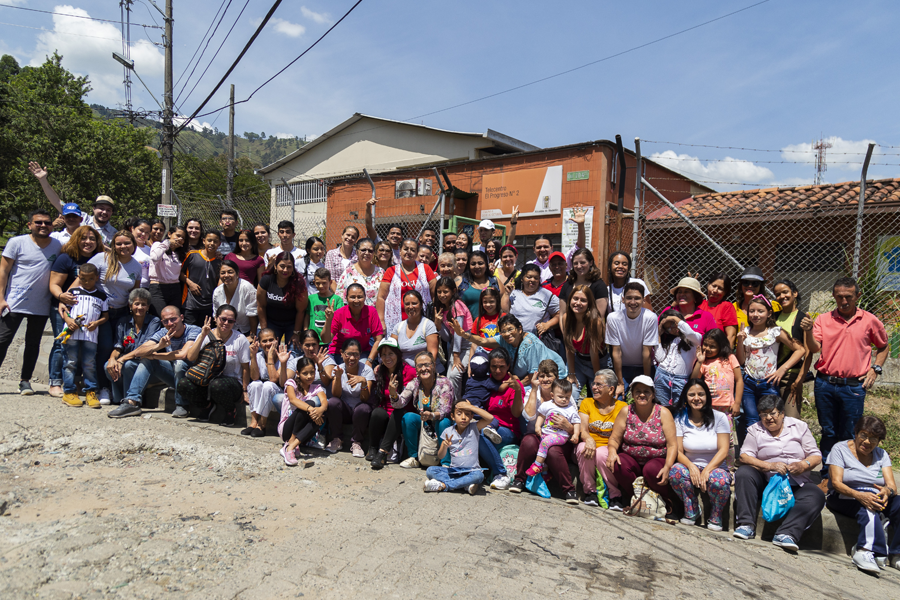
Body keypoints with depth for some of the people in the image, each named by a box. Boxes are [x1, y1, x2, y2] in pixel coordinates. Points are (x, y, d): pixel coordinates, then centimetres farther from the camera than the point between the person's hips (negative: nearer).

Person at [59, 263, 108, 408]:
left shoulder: (101, 296, 13)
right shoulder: (73, 291, 11)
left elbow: (105, 315, 13)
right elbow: (61, 307, 9)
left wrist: (97, 322, -6)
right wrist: (67, 320, -8)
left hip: (91, 335, 1)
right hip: (72, 332, 0)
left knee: (90, 364, 1)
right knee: (71, 362, 2)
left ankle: (90, 392, 8)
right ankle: (69, 392, 9)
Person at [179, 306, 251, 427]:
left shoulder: (240, 340, -4)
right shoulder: (206, 336, 3)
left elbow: (245, 367, -1)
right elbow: (190, 357, -10)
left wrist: (245, 391, -3)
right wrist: (202, 336, -15)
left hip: (232, 381, -3)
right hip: (206, 381, 4)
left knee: (217, 385, -38)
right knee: (183, 384, -24)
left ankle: (230, 410, -4)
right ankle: (207, 406, 6)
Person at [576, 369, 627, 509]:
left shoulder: (622, 407, 7)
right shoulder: (587, 403, 10)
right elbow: (583, 430, -2)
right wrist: (589, 440, -25)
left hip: (609, 448, -1)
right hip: (589, 444, 1)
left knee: (602, 453, -35)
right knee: (583, 447, -33)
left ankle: (615, 495, -17)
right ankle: (590, 492, -18)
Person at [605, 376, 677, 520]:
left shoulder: (663, 413, -2)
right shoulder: (626, 412, 2)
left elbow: (672, 445, -8)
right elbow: (614, 439, 1)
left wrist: (667, 467, -23)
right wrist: (612, 451, -22)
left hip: (656, 460, -1)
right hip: (631, 459, 2)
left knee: (651, 470, -34)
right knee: (618, 464, -30)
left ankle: (668, 505, -5)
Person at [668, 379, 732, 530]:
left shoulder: (719, 418, -1)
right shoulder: (681, 419, 3)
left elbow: (723, 450, -9)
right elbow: (678, 451, -2)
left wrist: (706, 471, -22)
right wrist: (691, 466, -23)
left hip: (715, 467, -1)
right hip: (690, 467, 1)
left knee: (719, 481, -36)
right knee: (675, 471, -32)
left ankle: (715, 518, -3)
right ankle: (692, 512, -6)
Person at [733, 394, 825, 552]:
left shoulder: (799, 427, 10)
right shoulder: (755, 430, 7)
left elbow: (816, 455, 5)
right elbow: (745, 456, -6)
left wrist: (803, 465, -18)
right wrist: (770, 466, -22)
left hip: (796, 485, 1)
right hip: (765, 482, -1)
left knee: (816, 497, -29)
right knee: (743, 473, -29)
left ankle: (786, 534, -39)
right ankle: (746, 525, -30)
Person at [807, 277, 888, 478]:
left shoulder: (870, 321, 3)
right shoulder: (823, 319, 3)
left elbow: (883, 347, 18)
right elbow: (814, 349, -7)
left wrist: (875, 368, 5)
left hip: (854, 387, -1)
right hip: (825, 384, 1)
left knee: (848, 436, 4)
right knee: (828, 433, 11)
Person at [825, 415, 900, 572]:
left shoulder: (881, 454, 14)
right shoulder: (840, 449, 0)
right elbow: (836, 483, -10)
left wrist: (887, 491, -26)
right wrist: (859, 495, -30)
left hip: (876, 498, 5)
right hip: (845, 498, -4)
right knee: (868, 510, -36)